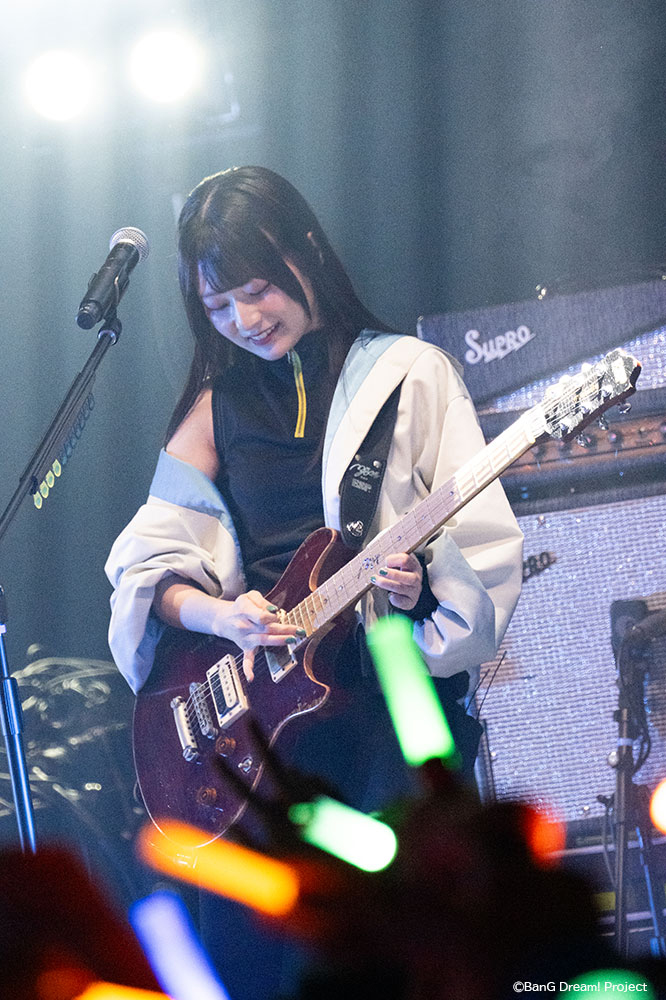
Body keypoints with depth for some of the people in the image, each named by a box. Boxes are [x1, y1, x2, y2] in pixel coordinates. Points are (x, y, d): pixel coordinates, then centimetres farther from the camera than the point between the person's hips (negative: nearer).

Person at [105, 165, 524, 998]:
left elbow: (486, 555, 0)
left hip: (395, 697, -3)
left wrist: (422, 588, -21)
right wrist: (216, 612, -10)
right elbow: (146, 563, 10)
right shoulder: (217, 406, 14)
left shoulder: (410, 376, 4)